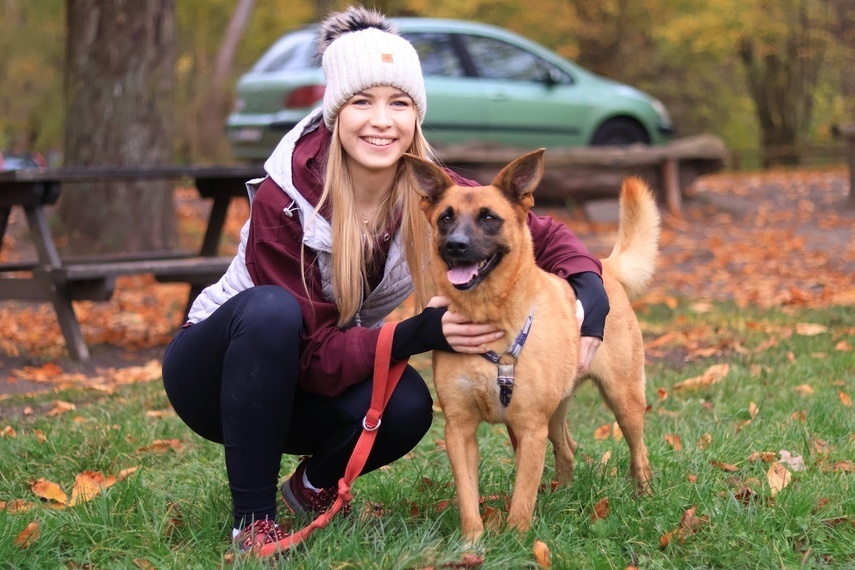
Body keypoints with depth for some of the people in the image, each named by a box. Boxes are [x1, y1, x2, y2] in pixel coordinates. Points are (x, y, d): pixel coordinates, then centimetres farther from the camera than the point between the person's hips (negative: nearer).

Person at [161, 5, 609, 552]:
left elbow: (542, 234, -4)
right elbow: (313, 355, -28)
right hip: (219, 371, -3)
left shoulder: (431, 192, -15)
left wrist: (590, 289, -24)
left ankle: (314, 485, 4)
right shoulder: (285, 199, -28)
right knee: (272, 309, -36)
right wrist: (418, 335, -43)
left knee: (407, 403, -28)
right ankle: (253, 518, -24)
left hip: (302, 396, 4)